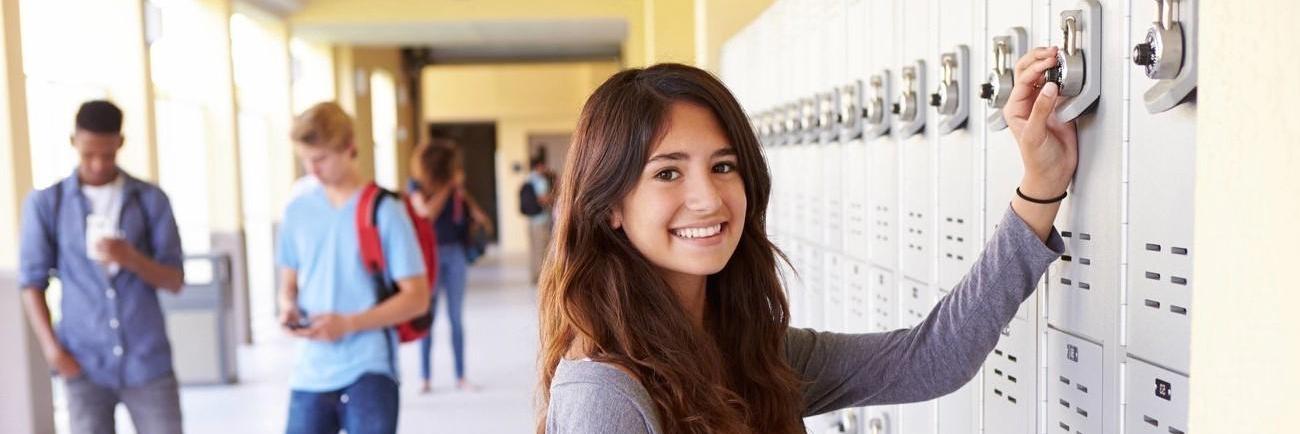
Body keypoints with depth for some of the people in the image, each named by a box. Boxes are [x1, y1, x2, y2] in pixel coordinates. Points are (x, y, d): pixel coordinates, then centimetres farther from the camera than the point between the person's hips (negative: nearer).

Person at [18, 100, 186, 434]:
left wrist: (132, 259, -17)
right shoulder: (45, 203, 3)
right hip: (85, 366, 0)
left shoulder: (151, 199, 3)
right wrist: (51, 346, -8)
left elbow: (174, 281, 2)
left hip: (148, 362, 1)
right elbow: (32, 281, 4)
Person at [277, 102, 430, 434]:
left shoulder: (385, 210, -7)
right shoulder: (298, 211, 7)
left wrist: (348, 323, -17)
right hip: (311, 374, 4)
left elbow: (417, 297, -8)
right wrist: (289, 308, -5)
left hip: (369, 370, -4)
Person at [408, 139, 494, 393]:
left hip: (455, 253, 3)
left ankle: (461, 376, 14)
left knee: (456, 317, 7)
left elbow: (470, 207, 12)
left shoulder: (456, 185, 5)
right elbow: (427, 212, -17)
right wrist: (449, 186, -13)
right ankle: (425, 378, 8)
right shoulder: (418, 185, -3)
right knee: (428, 317, 0)